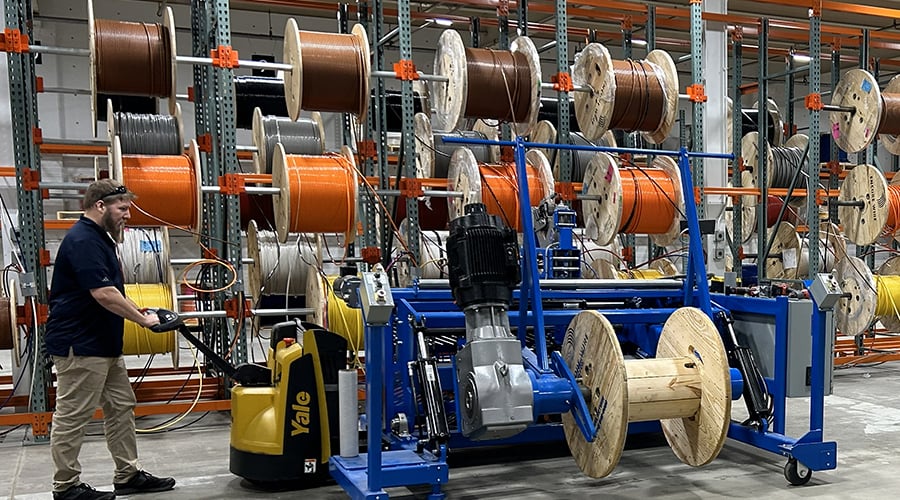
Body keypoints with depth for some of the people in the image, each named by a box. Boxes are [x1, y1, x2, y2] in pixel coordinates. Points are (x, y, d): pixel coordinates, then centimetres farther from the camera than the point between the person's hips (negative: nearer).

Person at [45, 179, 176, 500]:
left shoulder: (99, 238, 14)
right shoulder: (82, 240, -19)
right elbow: (103, 293, -26)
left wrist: (138, 312, 13)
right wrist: (142, 319, -16)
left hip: (103, 344, 11)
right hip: (80, 346, -11)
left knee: (121, 408, 13)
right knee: (72, 417, 0)